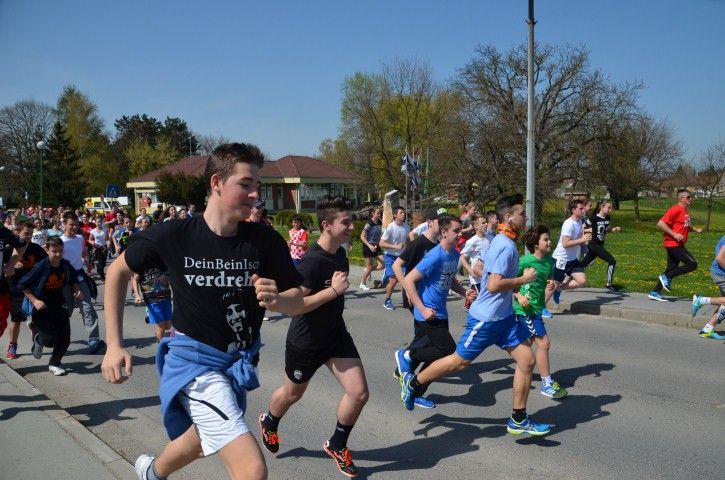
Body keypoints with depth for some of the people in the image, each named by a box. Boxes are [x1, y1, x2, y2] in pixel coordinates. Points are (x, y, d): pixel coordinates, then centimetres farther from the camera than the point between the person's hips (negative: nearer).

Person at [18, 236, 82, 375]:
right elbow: (22, 285, -11)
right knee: (51, 340, -6)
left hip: (59, 305, 4)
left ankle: (54, 363, 25)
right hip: (42, 307, -4)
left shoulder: (66, 265, -8)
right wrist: (34, 300, -19)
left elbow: (73, 281, 13)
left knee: (65, 338, -1)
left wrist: (77, 290, -6)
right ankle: (38, 339, 32)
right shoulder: (41, 267, -21)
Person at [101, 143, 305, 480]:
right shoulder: (174, 236, -18)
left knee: (202, 441, 31)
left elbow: (298, 303, -6)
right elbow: (118, 271, -2)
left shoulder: (265, 240, -13)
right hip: (195, 360, -4)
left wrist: (276, 300, -29)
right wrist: (114, 345, -7)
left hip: (239, 362, 5)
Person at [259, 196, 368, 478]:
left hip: (336, 334, 6)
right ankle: (268, 424, 52)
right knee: (292, 394, 18)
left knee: (359, 394, -2)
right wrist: (333, 290, -32)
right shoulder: (312, 261, -27)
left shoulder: (340, 254, -1)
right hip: (306, 341, -6)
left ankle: (337, 446, 22)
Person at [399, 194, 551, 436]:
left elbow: (480, 268, 23)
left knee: (527, 360, 5)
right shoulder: (505, 246, -22)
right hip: (486, 318, -9)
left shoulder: (504, 243, 9)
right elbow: (494, 285, -29)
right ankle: (413, 382, 25)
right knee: (459, 361, 4)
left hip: (504, 316, 9)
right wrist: (524, 279, -17)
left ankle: (518, 420, 15)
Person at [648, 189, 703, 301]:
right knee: (692, 264, -13)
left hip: (678, 245, 10)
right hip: (673, 244, -10)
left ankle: (655, 293, 13)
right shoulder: (676, 209, -14)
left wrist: (695, 229, 15)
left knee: (671, 269, 10)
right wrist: (674, 234, -23)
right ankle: (667, 277, -4)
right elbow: (660, 224, -21)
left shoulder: (684, 211, 16)